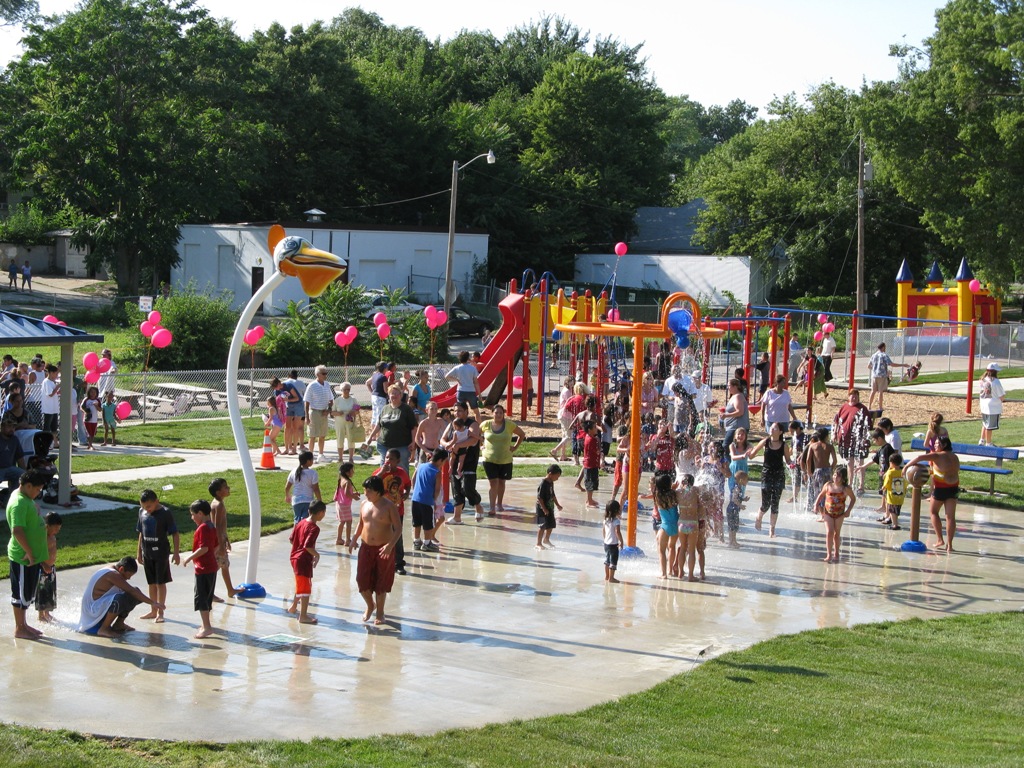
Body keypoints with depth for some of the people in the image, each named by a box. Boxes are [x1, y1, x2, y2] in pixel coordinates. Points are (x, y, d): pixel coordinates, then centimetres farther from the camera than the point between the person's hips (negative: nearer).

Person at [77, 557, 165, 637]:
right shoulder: (112, 574, -23)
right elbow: (131, 591, -29)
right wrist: (152, 603, -30)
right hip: (94, 609, -10)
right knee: (119, 599, -38)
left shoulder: (112, 571, 7)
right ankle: (104, 629, -21)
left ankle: (118, 624, 14)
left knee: (136, 596, 8)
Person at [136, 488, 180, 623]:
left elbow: (175, 534, -10)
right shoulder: (142, 512, 3)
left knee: (161, 583, 1)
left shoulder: (165, 513, -13)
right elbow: (141, 533, 14)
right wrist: (139, 552, 15)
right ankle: (153, 611, 21)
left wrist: (176, 553, -13)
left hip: (161, 553, -5)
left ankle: (160, 612, 7)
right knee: (151, 583, 12)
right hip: (147, 553, 5)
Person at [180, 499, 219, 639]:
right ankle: (206, 624, 27)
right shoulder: (212, 526, 11)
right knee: (207, 597, 18)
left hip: (203, 569, -10)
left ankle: (207, 627, -6)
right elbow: (216, 547, 16)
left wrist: (189, 558, -18)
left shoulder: (203, 528, -18)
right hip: (211, 567, 10)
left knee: (201, 598, -5)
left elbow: (204, 548, -25)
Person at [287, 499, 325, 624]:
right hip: (304, 560, -9)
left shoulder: (301, 522, 7)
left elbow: (291, 539, 12)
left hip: (295, 557, 9)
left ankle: (293, 607, 40)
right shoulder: (314, 528, -20)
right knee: (305, 588, -2)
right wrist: (316, 555, -13)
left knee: (301, 585, 27)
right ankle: (303, 616, 0)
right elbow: (307, 546, -28)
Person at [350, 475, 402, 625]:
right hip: (366, 548, 4)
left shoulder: (389, 506, -12)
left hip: (384, 549, -4)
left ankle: (380, 612, 23)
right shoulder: (364, 505, 4)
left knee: (381, 582, 6)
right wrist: (354, 539, 5)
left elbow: (398, 528, -13)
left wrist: (390, 545, -26)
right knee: (362, 579, 2)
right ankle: (370, 605, 28)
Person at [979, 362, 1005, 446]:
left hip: (984, 407, 7)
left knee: (985, 424, 22)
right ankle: (988, 443, 12)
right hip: (994, 408, -7)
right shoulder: (996, 382, -19)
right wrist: (1004, 393, 4)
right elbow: (1002, 397, -15)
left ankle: (982, 441, 28)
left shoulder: (983, 380, 2)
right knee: (990, 427, 3)